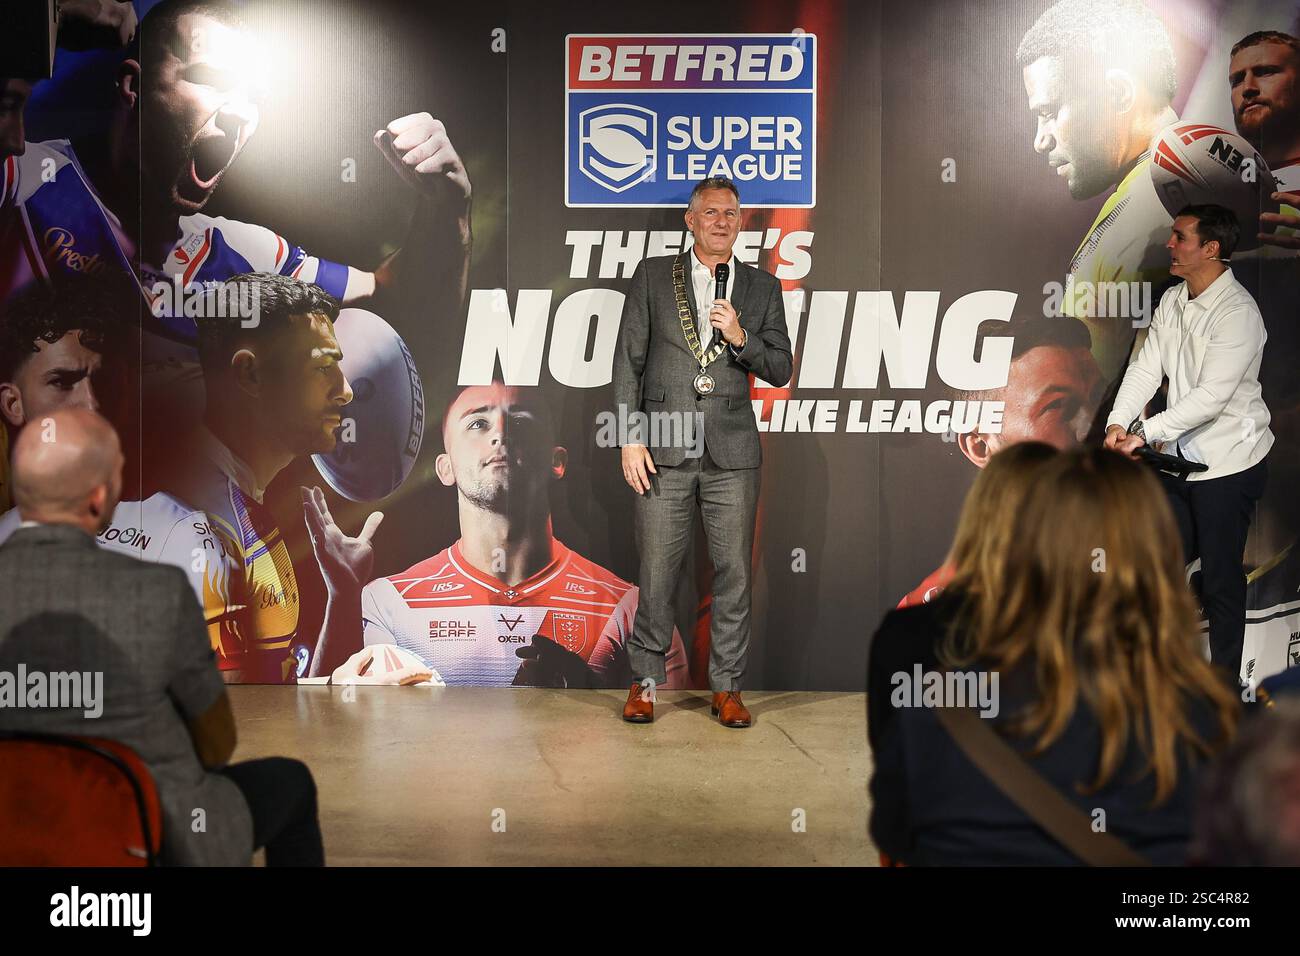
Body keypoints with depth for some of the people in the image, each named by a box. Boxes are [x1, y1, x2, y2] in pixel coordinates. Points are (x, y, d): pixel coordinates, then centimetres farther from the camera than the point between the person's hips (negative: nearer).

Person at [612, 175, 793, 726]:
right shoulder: (652, 276, 8)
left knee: (734, 573, 3)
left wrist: (740, 337, -10)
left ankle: (727, 689, 15)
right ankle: (645, 682, 16)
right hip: (663, 450, -1)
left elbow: (780, 371, 8)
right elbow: (628, 361, 4)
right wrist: (630, 437, -4)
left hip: (731, 452, 1)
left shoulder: (762, 288, 12)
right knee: (656, 571, 2)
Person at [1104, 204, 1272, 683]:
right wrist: (1118, 422, -13)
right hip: (1179, 459, 7)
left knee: (1220, 579, 3)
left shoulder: (1238, 311, -19)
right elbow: (1146, 367, 2)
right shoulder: (1172, 301, 6)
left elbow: (1212, 396, -25)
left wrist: (1146, 433, -25)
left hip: (1227, 463, -7)